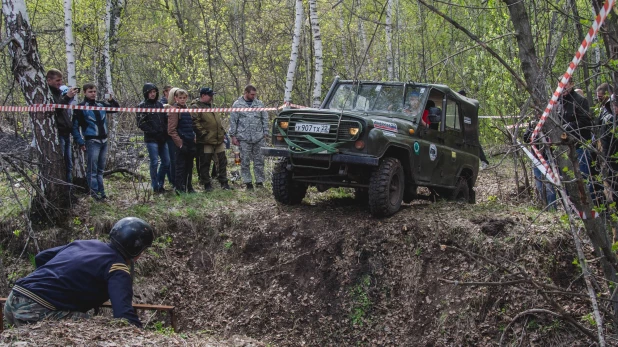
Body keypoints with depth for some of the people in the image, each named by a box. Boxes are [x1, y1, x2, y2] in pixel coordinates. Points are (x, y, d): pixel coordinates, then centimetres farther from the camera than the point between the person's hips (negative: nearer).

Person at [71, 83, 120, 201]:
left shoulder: (101, 105, 11)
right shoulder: (81, 107, -5)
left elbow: (115, 109, 22)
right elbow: (75, 127, -6)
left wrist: (112, 101, 0)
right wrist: (80, 142, -12)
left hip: (104, 141, 6)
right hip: (92, 141, -6)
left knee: (100, 169, 12)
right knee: (92, 169, -5)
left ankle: (101, 191, 17)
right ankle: (94, 191, -2)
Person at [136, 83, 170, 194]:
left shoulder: (159, 105, 16)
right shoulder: (142, 106, -2)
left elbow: (166, 119, 20)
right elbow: (141, 124, -8)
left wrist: (165, 131, 4)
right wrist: (153, 132, -13)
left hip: (162, 139, 6)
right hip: (151, 139, -6)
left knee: (166, 162, 5)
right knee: (154, 162, -6)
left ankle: (160, 184, 20)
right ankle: (156, 187, 3)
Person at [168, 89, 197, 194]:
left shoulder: (187, 109, 14)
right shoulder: (175, 110, -9)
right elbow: (171, 130, -13)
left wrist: (194, 138, 10)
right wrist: (180, 143, -16)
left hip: (190, 142, 7)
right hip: (182, 143, -7)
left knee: (189, 166, 13)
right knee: (181, 166, -2)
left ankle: (189, 187, 21)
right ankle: (180, 188, 3)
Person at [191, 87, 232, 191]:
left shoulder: (211, 105, 18)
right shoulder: (196, 107, -9)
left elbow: (218, 120, 26)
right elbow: (195, 122, -19)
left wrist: (223, 132, 19)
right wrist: (203, 133, -19)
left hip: (219, 139, 8)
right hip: (206, 141, -8)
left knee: (222, 161, 9)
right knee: (205, 163, 1)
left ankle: (223, 182, 18)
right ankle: (206, 184, 10)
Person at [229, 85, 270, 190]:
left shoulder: (259, 104, 10)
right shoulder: (237, 104, 4)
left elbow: (265, 120, 12)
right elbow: (233, 121, 4)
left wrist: (265, 134, 6)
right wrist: (233, 136, -1)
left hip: (259, 138, 2)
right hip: (244, 138, -2)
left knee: (259, 160, 3)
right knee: (245, 161, 1)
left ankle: (260, 181, 10)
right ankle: (248, 182, 8)